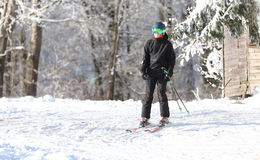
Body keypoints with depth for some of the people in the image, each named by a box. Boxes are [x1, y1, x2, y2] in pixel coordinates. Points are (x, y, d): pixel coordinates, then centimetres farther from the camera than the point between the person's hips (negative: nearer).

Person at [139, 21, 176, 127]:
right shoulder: (149, 43, 11)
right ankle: (144, 118, 1)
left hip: (162, 73, -2)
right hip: (150, 73, 2)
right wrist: (143, 70, 2)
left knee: (161, 94, -3)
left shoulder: (167, 44, 4)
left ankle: (165, 117, 6)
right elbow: (145, 58, 12)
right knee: (148, 95, 0)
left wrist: (169, 72, -5)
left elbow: (172, 59, 5)